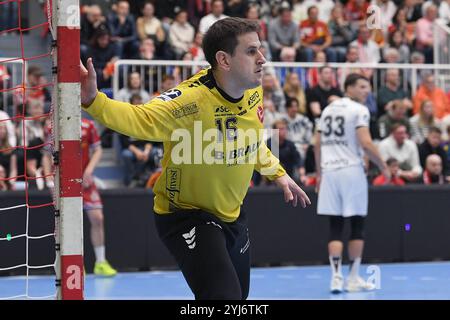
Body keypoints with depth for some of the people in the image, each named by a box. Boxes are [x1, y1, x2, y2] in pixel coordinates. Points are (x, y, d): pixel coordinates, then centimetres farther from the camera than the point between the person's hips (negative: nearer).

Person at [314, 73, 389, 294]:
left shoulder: (328, 110, 15)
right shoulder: (359, 110, -6)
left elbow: (317, 145, 16)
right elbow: (365, 143, -16)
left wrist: (319, 173, 23)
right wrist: (383, 166, -5)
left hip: (329, 171, 6)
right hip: (351, 170, -5)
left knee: (335, 228, 5)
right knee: (357, 226, 5)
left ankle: (336, 276, -3)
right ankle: (353, 278, 7)